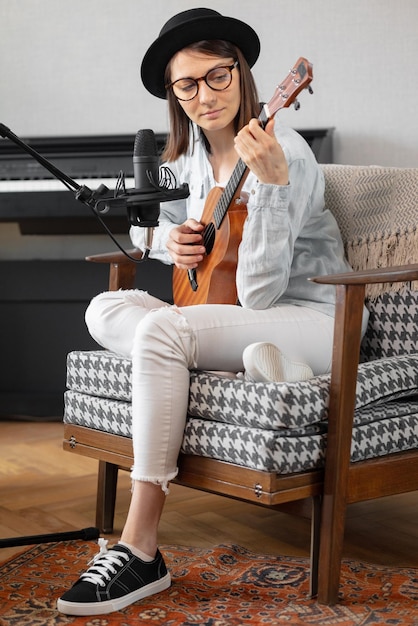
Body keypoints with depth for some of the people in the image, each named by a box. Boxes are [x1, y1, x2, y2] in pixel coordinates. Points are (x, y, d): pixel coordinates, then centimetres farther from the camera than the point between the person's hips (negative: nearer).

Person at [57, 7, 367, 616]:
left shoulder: (285, 153, -18)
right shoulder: (189, 154, 5)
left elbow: (258, 294, -25)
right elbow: (141, 222, 23)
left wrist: (269, 182, -35)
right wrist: (168, 239, -1)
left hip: (314, 320, -7)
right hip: (240, 322, 8)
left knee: (160, 328, -31)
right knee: (106, 309, -10)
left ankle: (141, 552, -27)